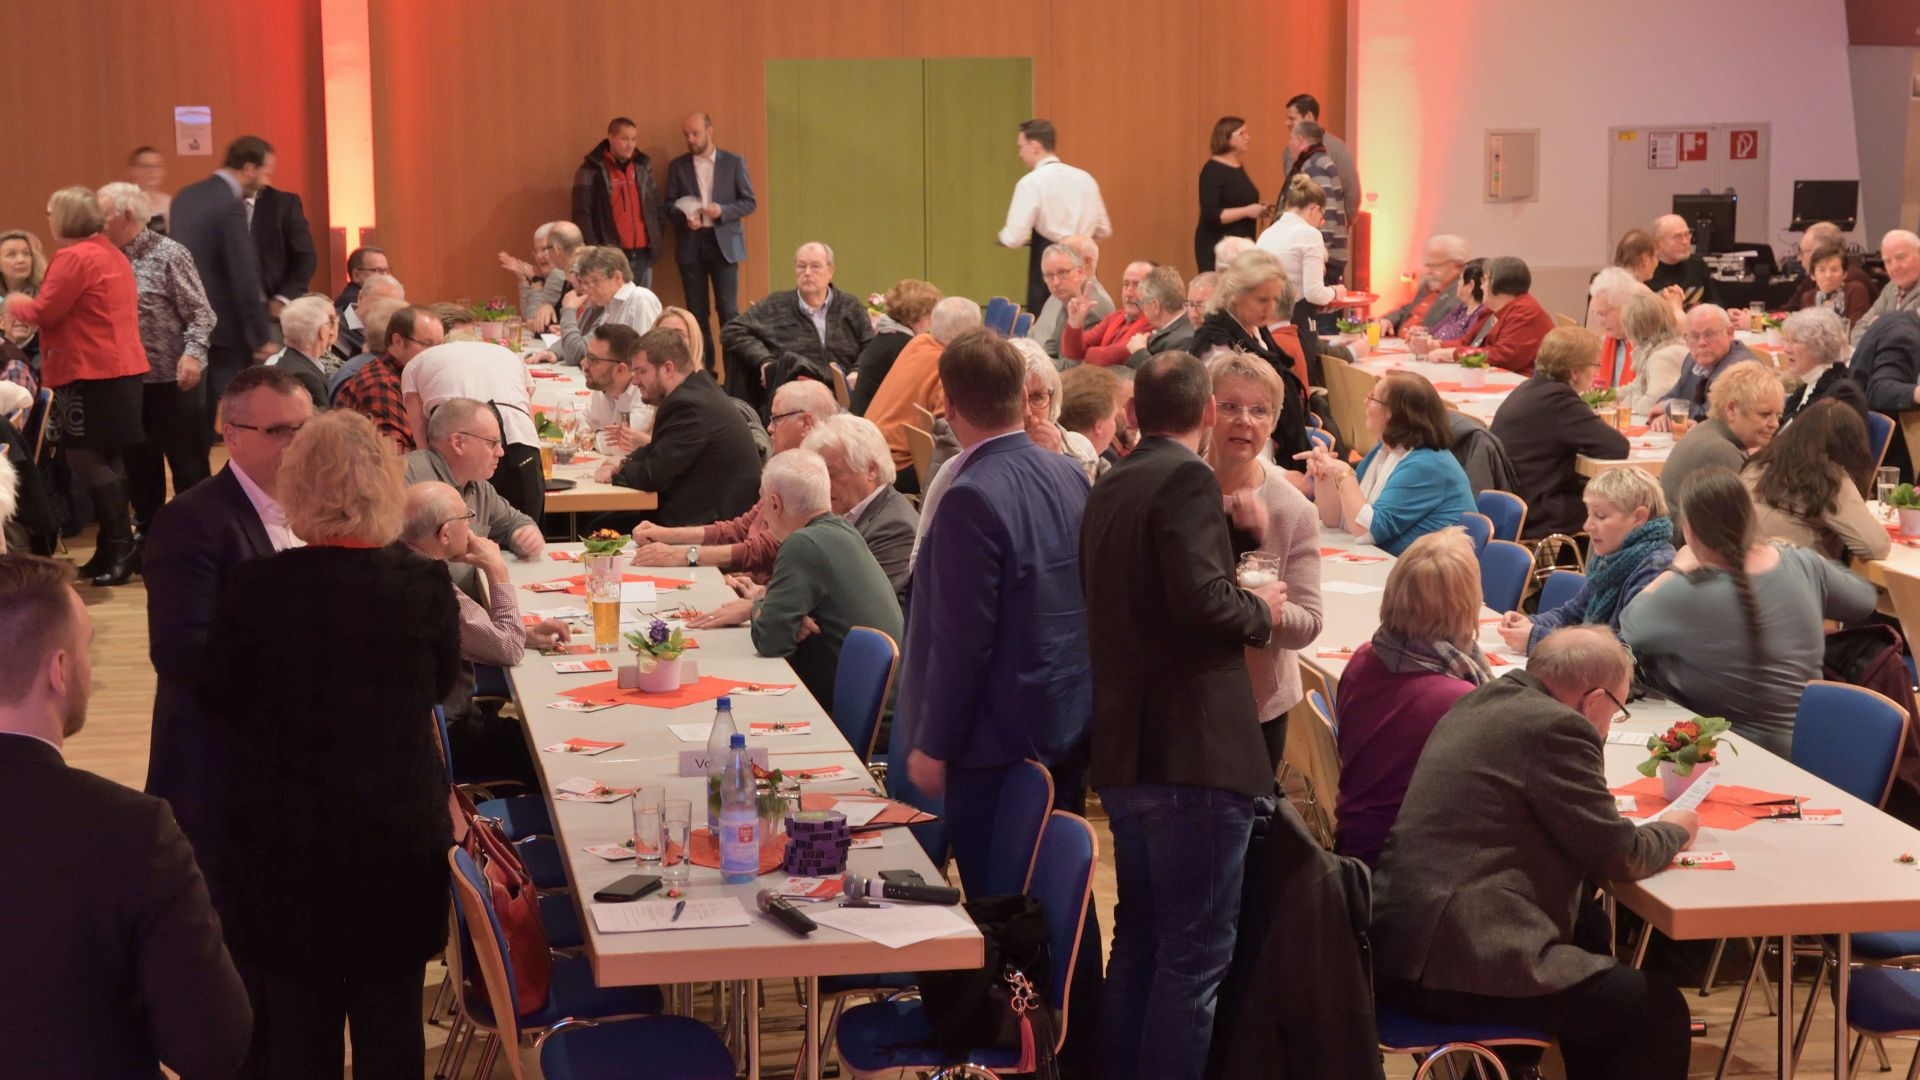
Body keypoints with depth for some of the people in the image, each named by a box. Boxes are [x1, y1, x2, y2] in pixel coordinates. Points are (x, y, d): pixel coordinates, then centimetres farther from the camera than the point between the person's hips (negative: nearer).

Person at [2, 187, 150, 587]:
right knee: (106, 459, 12)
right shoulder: (112, 254, 16)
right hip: (121, 366, 10)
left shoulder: (74, 258, -14)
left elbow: (45, 312, -15)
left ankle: (120, 546, -8)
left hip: (93, 372, -10)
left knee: (85, 458, -7)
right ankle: (114, 549, 16)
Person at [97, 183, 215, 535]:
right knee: (138, 466, 14)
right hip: (127, 380, 6)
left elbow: (201, 313, -12)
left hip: (171, 379, -6)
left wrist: (192, 353, -25)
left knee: (188, 466, 1)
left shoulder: (168, 254, -9)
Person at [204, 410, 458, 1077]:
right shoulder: (426, 585, -14)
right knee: (391, 1023, 15)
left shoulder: (254, 587, -17)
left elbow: (216, 695, -2)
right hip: (402, 836, 1)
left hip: (284, 842, -1)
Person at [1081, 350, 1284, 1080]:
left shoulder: (1109, 488, 15)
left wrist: (1234, 532, 21)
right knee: (1195, 953, -4)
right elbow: (1201, 598, -23)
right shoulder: (1188, 479, -12)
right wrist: (1261, 610, -4)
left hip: (1124, 751, 9)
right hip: (1194, 749, -9)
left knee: (1139, 941, 18)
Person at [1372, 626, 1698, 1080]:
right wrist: (1674, 830, 11)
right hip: (1460, 967, -10)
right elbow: (1619, 857, -8)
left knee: (1588, 929, 31)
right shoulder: (1556, 727, -13)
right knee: (1659, 1009, 1)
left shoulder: (1480, 703, 14)